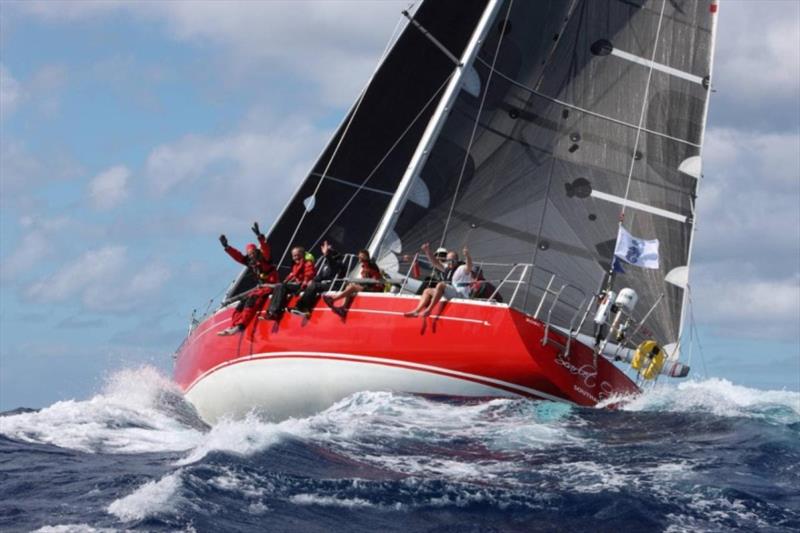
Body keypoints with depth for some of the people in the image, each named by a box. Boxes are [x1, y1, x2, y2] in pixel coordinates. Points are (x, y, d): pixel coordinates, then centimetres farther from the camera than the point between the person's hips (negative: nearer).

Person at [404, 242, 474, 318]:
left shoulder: (462, 268, -6)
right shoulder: (447, 268, 19)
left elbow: (469, 267, -27)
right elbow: (435, 263, 22)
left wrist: (467, 256, -45)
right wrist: (428, 252, 11)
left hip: (461, 295, -10)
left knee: (441, 285, -31)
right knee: (427, 291, 12)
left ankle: (429, 310, -32)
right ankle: (416, 311, -5)